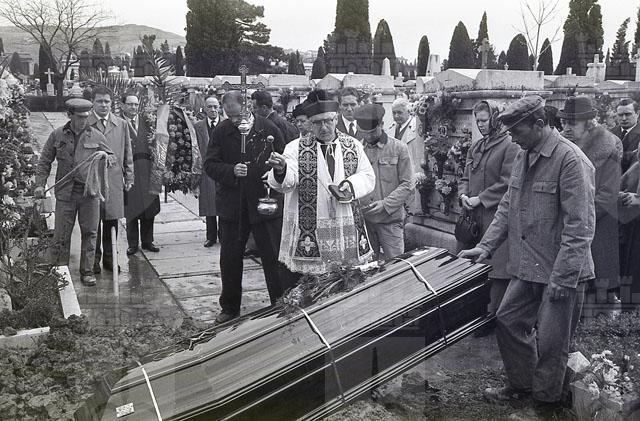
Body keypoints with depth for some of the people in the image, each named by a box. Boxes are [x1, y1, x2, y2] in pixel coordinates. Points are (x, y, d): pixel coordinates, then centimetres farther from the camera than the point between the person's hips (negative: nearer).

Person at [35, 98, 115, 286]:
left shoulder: (96, 136, 4)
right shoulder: (57, 135, 5)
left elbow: (111, 157, 13)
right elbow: (44, 161, 10)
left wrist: (107, 160, -11)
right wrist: (40, 184, -1)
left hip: (90, 192, 1)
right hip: (65, 192, 0)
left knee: (89, 233, 6)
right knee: (61, 235, 3)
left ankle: (87, 272, 19)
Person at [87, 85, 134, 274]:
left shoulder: (121, 124, 10)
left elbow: (127, 153, 13)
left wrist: (129, 178, 9)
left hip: (114, 180, 2)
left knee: (112, 220, 5)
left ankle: (109, 256, 18)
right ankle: (94, 257, 15)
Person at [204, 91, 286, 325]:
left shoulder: (269, 130, -4)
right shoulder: (221, 131, 0)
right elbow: (210, 165, -2)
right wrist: (231, 171, -18)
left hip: (265, 203, -2)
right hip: (232, 205, 2)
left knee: (274, 258, 5)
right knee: (229, 258, 10)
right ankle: (230, 308, 26)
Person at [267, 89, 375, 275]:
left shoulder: (354, 146, 9)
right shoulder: (296, 147, 0)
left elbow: (368, 176, 10)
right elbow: (286, 182, -14)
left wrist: (351, 185, -11)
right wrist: (281, 170, -38)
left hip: (348, 231, 3)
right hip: (309, 233, -2)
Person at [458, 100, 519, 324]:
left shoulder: (510, 146, -6)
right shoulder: (475, 147, 17)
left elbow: (507, 182, -13)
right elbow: (465, 177, 20)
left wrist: (480, 199, -14)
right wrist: (463, 195, 0)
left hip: (495, 215, -7)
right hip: (472, 214, 7)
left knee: (495, 265, -4)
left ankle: (491, 315, 3)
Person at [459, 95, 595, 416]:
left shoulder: (571, 160, -18)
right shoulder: (523, 156, 8)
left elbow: (580, 226, -20)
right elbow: (508, 207, 16)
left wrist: (563, 277, -20)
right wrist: (486, 245, 8)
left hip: (558, 270, -8)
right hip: (526, 268, 8)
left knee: (550, 342, 5)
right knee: (507, 323, 16)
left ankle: (545, 403, 25)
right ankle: (520, 385, 36)